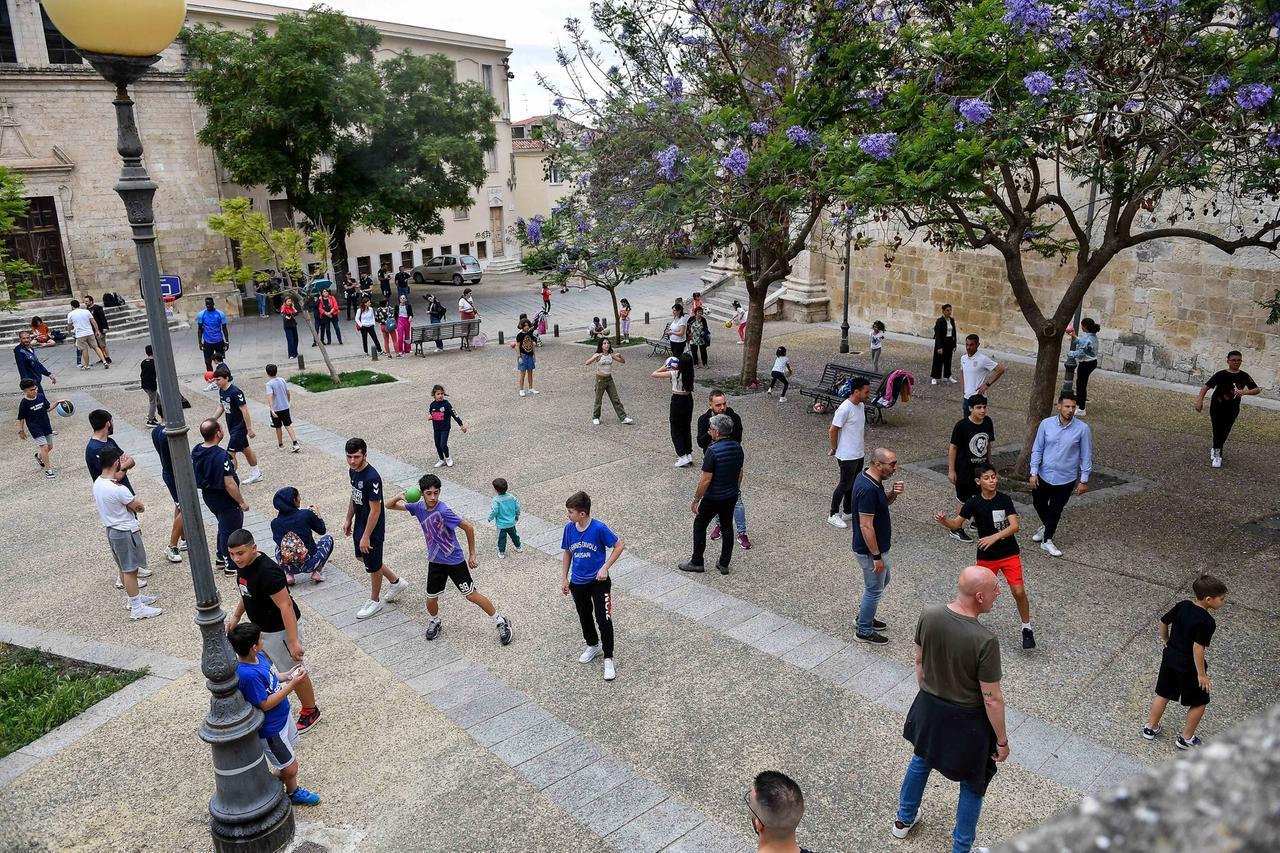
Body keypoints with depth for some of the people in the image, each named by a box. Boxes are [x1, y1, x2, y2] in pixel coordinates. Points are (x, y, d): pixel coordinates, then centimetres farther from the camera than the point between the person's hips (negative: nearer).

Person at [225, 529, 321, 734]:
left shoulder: (267, 571, -34)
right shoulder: (243, 565, -5)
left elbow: (286, 606, -32)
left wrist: (293, 642, -31)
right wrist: (236, 616, 12)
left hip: (281, 630, -9)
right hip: (259, 628, 9)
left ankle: (310, 712, 30)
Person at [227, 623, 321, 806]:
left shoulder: (258, 657, -8)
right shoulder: (248, 674, -36)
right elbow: (265, 704, -27)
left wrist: (287, 675, -6)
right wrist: (292, 685, -27)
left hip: (282, 716, 9)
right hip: (270, 729, -9)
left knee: (288, 763, 26)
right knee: (290, 769, 8)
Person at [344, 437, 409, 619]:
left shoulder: (372, 478, -30)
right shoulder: (353, 471, -2)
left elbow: (375, 510, -26)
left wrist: (366, 537, -22)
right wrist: (349, 520, 19)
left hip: (372, 529, -9)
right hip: (359, 525, 9)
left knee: (373, 565, 9)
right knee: (362, 557, 23)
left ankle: (375, 601, 31)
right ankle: (396, 582, 39)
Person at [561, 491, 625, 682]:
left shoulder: (599, 528, -21)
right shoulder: (569, 528, -6)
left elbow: (619, 546, -12)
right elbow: (567, 553, 7)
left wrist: (605, 568, -17)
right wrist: (564, 578, 8)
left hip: (598, 581, -5)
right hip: (578, 582, 5)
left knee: (604, 620, -5)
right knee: (584, 616, 21)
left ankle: (608, 659, 8)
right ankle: (593, 646, 44)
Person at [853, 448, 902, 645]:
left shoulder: (871, 478, -1)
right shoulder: (868, 489, -31)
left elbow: (883, 503, 14)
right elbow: (866, 526, -28)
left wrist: (893, 494, -8)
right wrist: (876, 556, -22)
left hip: (877, 547, 10)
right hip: (870, 550, -10)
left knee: (882, 580, 27)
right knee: (874, 589, 8)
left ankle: (864, 616, 43)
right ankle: (864, 631, 25)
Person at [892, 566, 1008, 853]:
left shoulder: (928, 617, -16)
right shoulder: (985, 641, -31)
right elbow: (992, 699, -21)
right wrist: (1002, 740, -6)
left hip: (929, 707, 5)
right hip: (967, 720, -5)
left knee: (921, 759, 31)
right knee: (973, 784, 21)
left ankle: (904, 819, 50)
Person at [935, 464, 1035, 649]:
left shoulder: (1004, 499, -11)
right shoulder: (973, 503, -9)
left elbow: (1014, 526, -19)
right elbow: (956, 524, -4)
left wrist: (994, 537, -32)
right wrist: (944, 520, -26)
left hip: (1010, 553, -1)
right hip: (986, 556, 1)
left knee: (1019, 592, -6)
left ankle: (1027, 628, 15)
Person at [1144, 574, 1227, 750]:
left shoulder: (1182, 606, -5)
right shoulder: (1207, 622, -25)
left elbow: (1163, 622, 5)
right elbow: (1198, 648, -27)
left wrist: (1166, 641, 21)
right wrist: (1202, 674, -17)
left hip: (1169, 657, 6)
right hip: (1189, 666, -6)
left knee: (1163, 694, 22)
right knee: (1199, 702, 17)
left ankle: (1151, 727, 34)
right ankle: (1186, 738, 27)